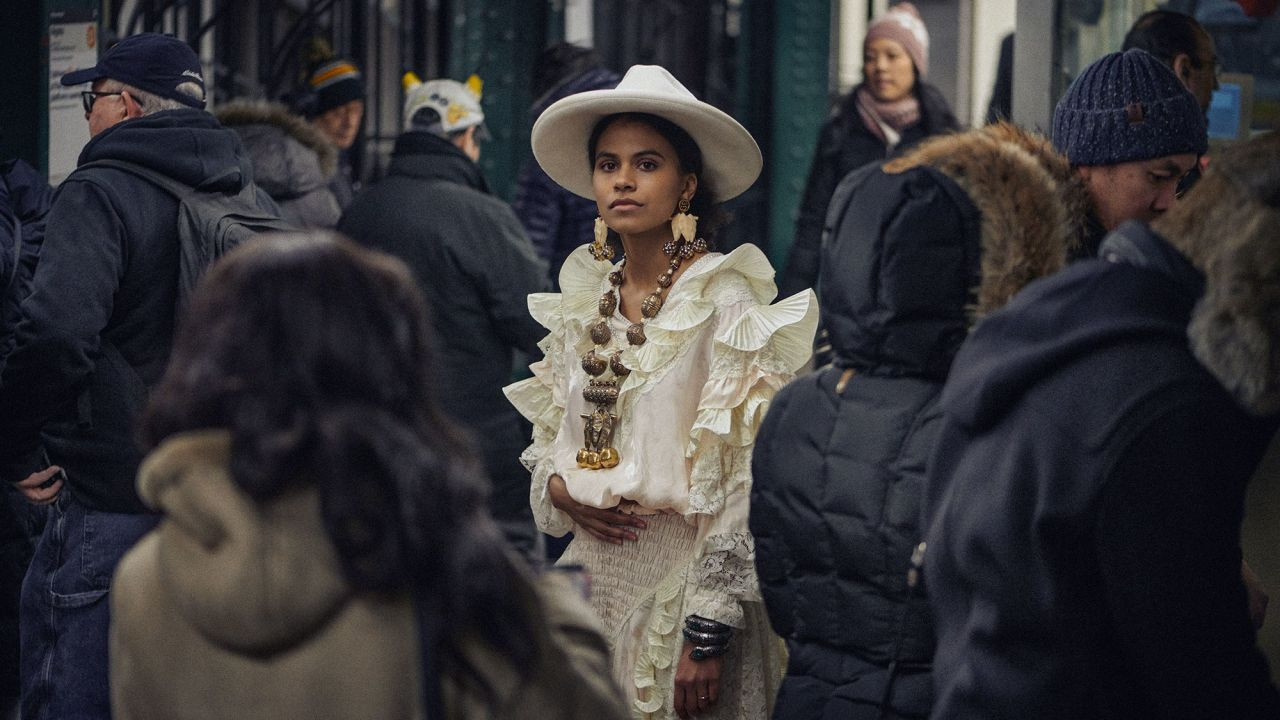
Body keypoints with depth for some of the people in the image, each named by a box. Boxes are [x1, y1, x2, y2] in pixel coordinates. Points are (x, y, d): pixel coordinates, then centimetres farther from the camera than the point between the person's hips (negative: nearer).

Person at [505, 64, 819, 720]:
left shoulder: (726, 302, -11)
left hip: (683, 584, -6)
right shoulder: (584, 301, 7)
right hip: (594, 580, 6)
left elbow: (744, 479, -14)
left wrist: (708, 635, -18)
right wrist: (559, 489, -4)